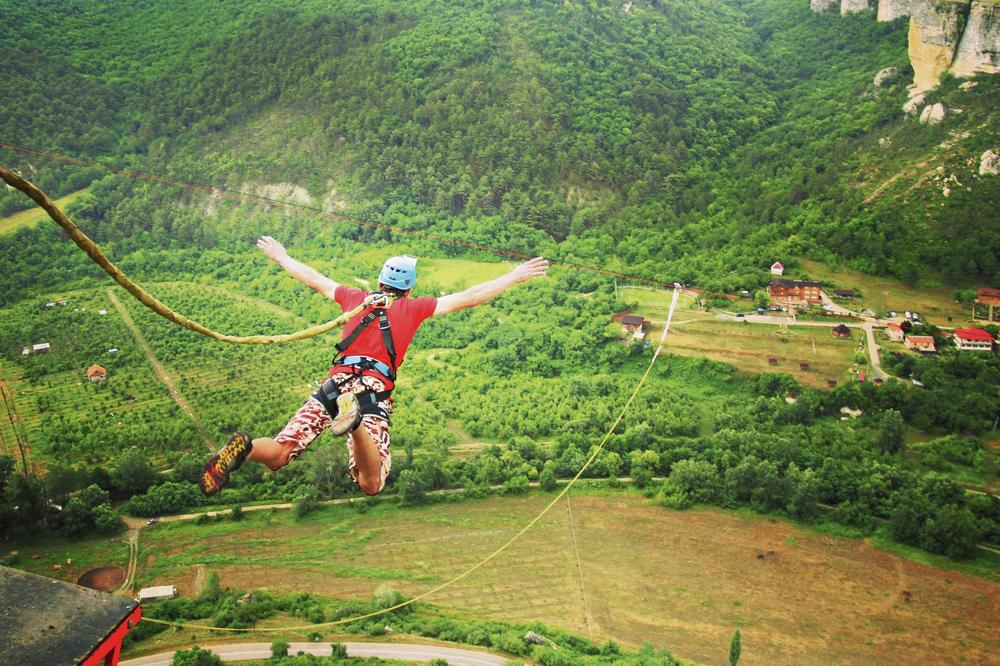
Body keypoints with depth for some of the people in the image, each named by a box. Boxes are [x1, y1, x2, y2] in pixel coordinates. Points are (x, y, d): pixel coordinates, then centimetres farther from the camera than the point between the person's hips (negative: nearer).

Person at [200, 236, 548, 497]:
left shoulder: (357, 298, 22)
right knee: (370, 484, -13)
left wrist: (281, 257, 53)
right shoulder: (413, 307, 15)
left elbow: (314, 280, 35)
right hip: (375, 392, -2)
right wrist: (515, 276, 22)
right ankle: (356, 424, -42)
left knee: (276, 456, 4)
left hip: (337, 382, 3)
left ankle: (246, 447, -32)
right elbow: (469, 298, 14)